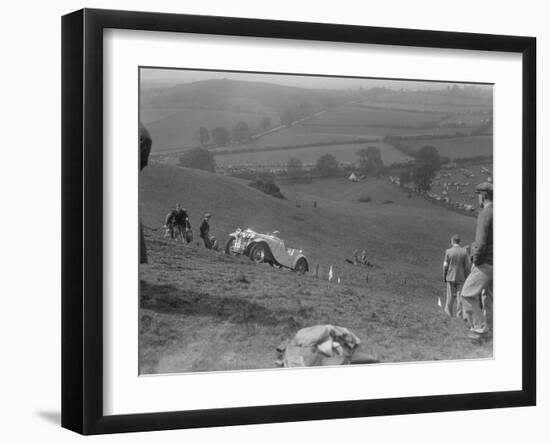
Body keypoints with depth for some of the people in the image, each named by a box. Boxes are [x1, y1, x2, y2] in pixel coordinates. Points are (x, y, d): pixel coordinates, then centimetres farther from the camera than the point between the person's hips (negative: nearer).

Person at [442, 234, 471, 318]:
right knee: (460, 296, 5)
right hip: (461, 277, 0)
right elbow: (467, 266, -7)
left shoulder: (448, 251, -10)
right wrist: (467, 277, 4)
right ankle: (459, 313, 5)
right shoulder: (464, 251, -9)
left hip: (450, 277, 0)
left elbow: (445, 265, -7)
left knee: (451, 296, 12)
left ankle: (449, 312, 20)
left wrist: (444, 277, 5)